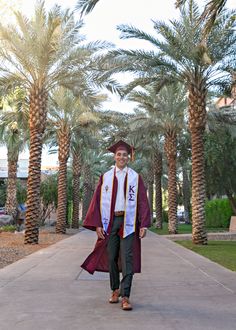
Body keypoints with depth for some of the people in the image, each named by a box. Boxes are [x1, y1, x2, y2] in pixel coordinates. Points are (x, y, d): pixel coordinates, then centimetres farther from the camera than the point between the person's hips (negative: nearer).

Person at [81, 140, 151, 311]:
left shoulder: (135, 177, 4)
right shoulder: (105, 177, 8)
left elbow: (143, 201, 0)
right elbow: (98, 200, 5)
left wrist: (144, 224, -9)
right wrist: (98, 224, -3)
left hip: (128, 222, -2)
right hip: (110, 221, 2)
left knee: (127, 258, -5)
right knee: (111, 257, 9)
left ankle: (125, 296, 0)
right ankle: (115, 290, 27)